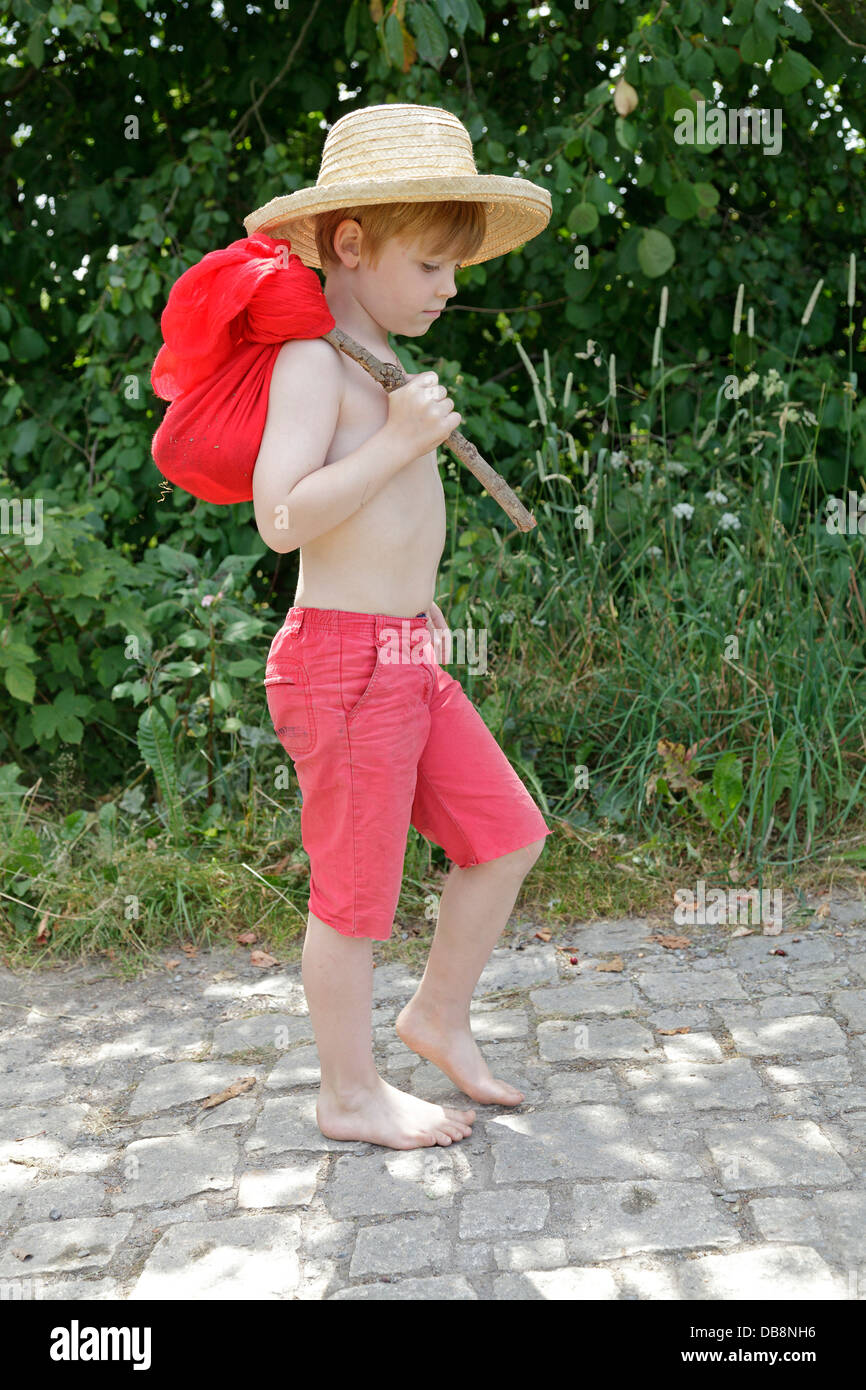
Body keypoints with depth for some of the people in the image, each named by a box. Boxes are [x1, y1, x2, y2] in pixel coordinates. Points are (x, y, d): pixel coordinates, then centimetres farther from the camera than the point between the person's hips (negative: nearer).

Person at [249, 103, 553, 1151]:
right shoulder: (312, 360, -14)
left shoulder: (377, 361, 14)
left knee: (507, 834, 12)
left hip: (410, 660, 9)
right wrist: (402, 441, -23)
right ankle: (349, 1095, 21)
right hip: (344, 663, -9)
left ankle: (439, 1016, 31)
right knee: (356, 889, 3)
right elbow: (280, 517, -25)